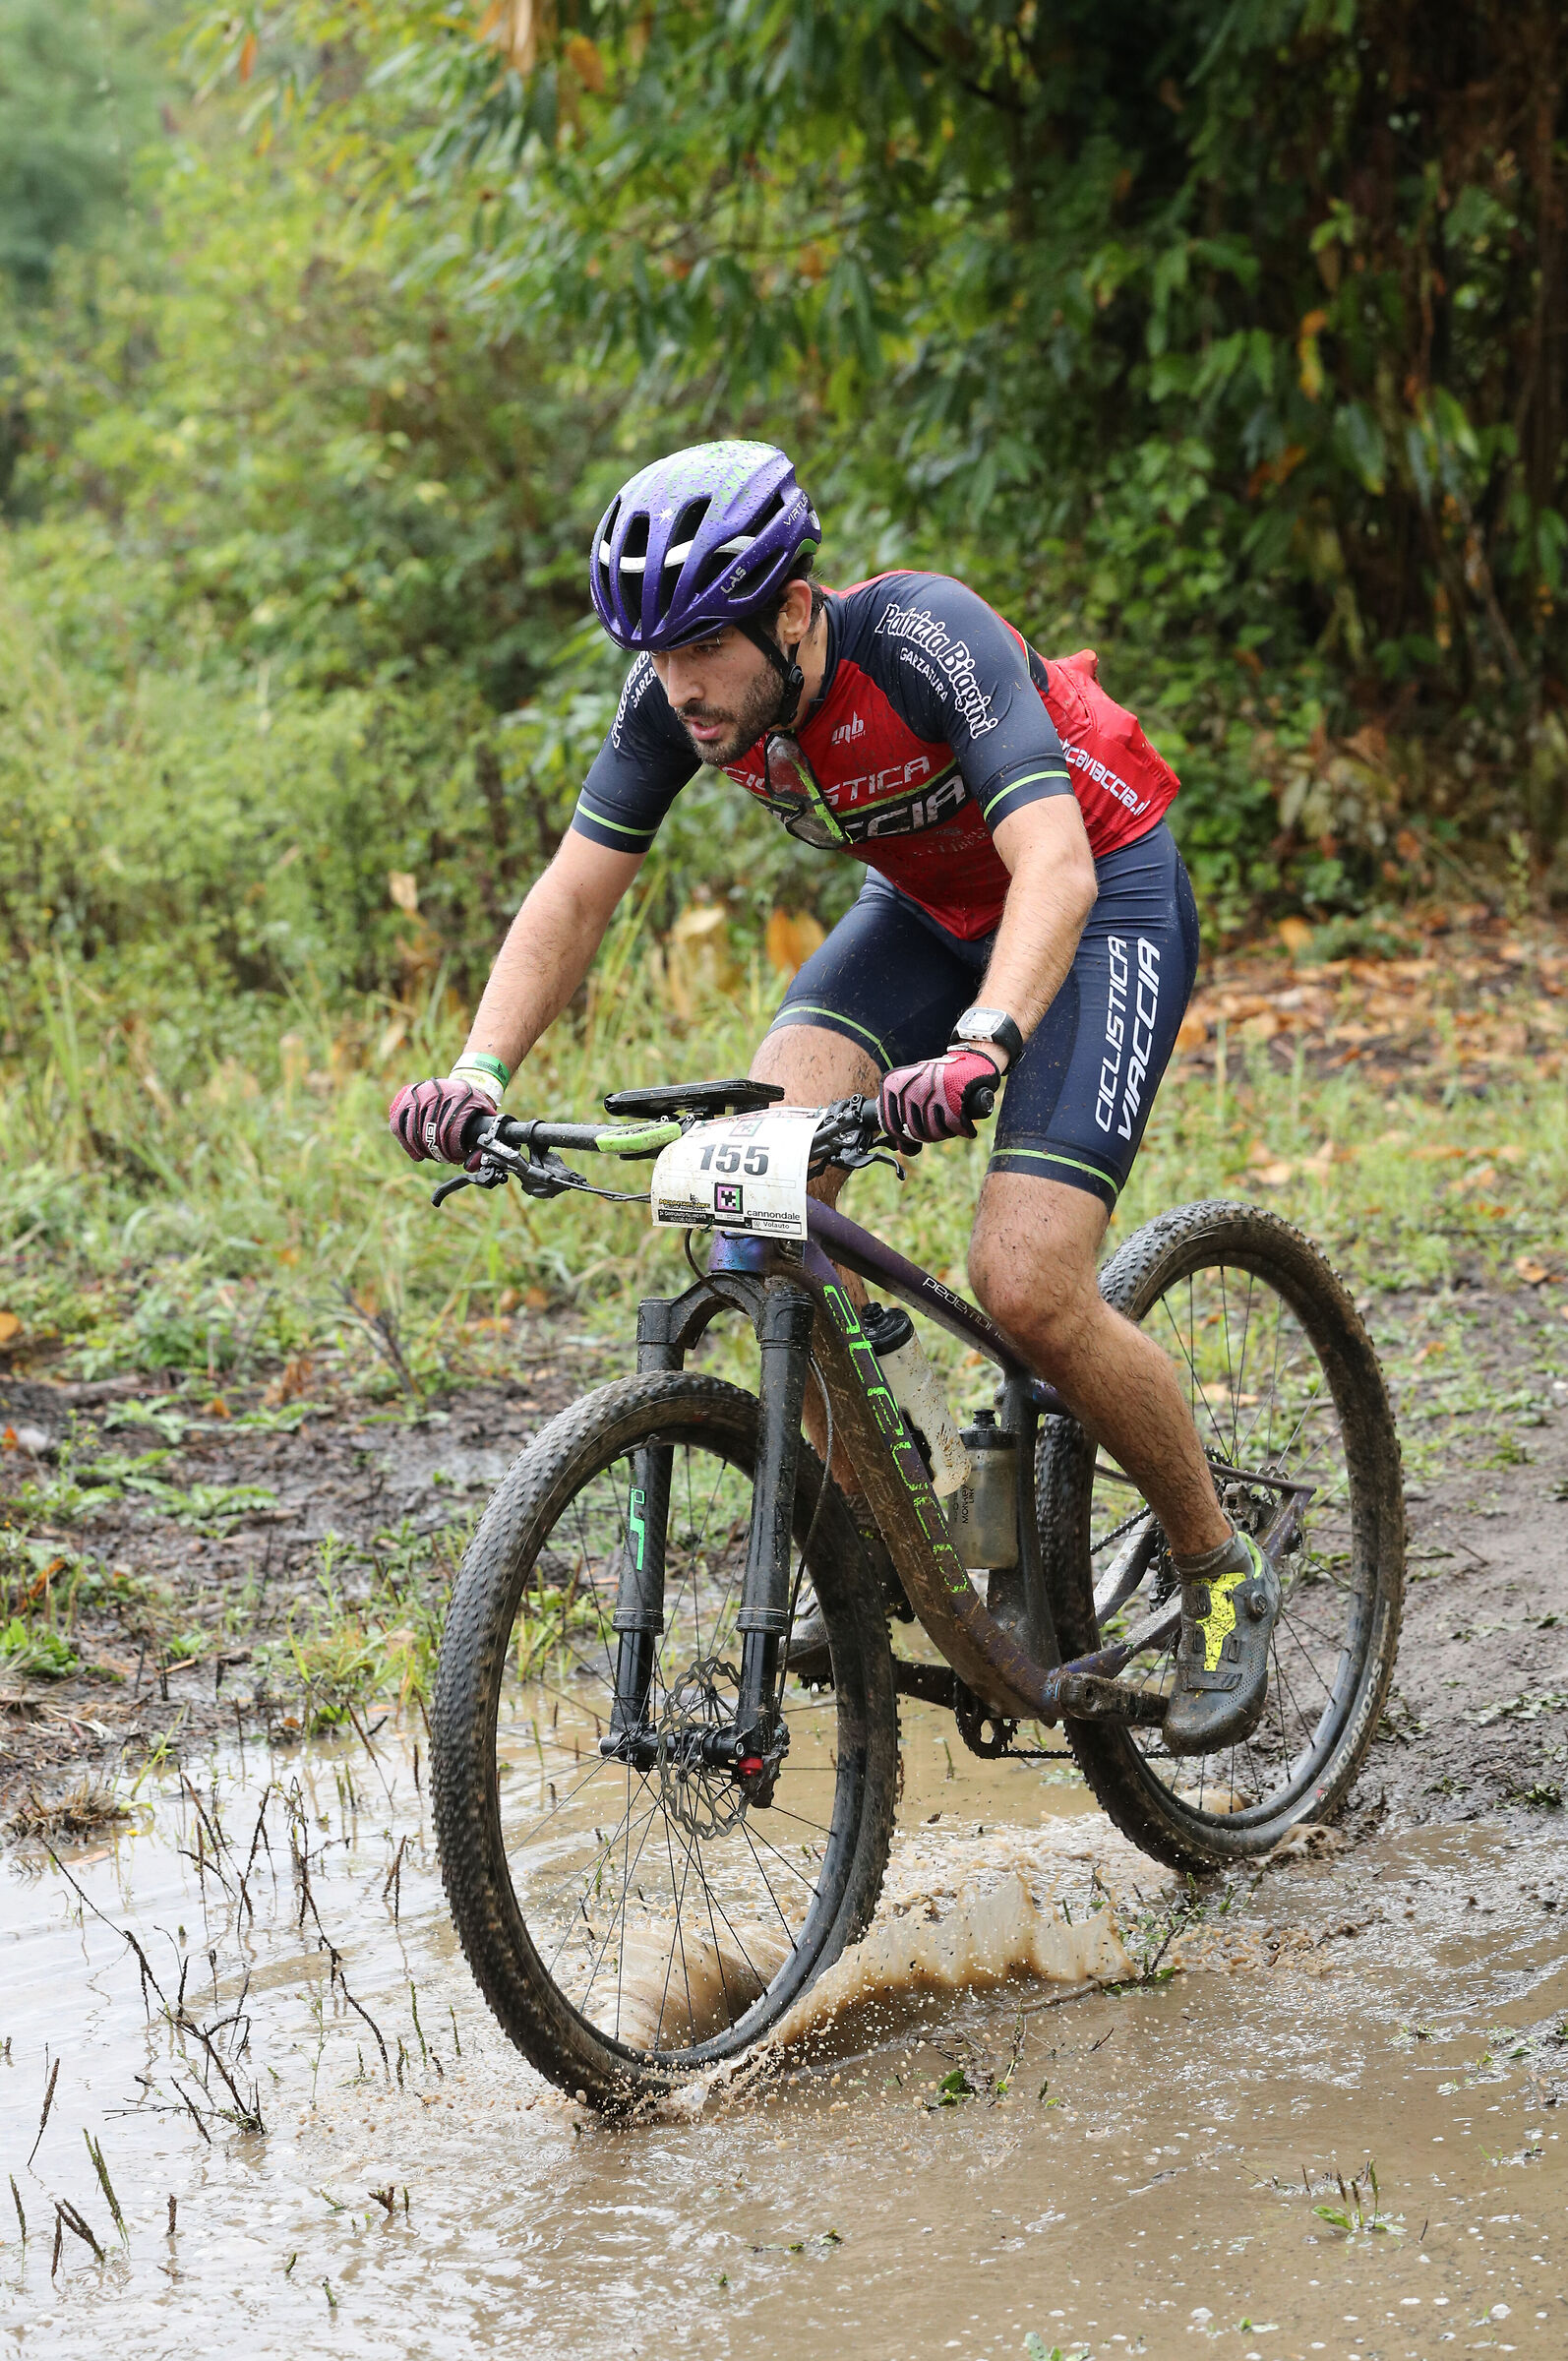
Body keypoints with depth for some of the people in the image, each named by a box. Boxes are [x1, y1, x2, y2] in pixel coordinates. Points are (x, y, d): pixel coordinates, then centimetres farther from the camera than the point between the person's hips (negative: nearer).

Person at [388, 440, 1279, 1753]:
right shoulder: (680, 691, -17)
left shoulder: (924, 639, -34)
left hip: (1105, 897, -6)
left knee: (1026, 1288, -20)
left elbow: (1055, 867, -44)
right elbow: (574, 894, -11)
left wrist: (982, 1044, -62)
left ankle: (1222, 1578, 3)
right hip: (930, 908, 6)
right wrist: (481, 1072, -27)